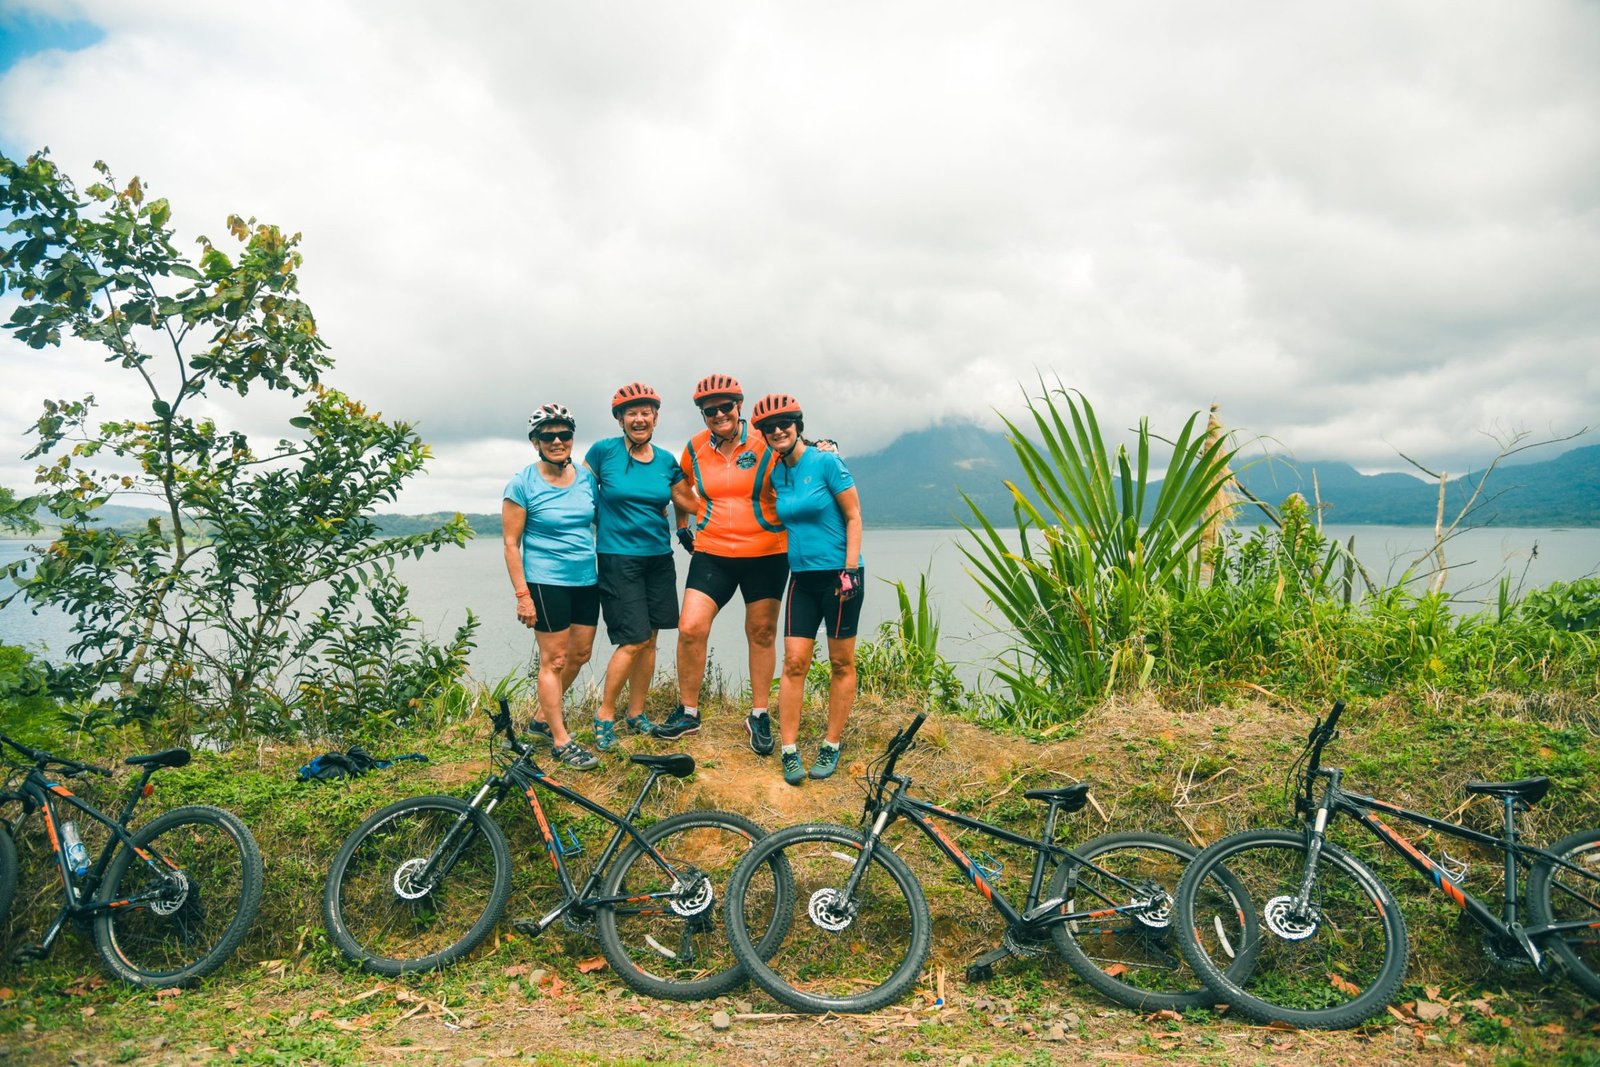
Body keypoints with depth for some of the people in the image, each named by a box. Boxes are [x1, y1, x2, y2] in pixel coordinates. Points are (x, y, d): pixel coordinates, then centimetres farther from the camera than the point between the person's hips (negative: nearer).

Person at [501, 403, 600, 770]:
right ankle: (561, 742, 5)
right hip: (546, 582, -6)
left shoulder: (586, 478, 6)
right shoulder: (522, 484, -8)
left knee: (580, 653, 12)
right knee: (553, 659, -2)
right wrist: (522, 594, -13)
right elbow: (511, 543, -8)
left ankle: (543, 717, 30)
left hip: (586, 580, 6)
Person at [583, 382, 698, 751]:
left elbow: (691, 503, 11)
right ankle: (604, 714, 7)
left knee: (649, 640, 7)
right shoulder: (603, 451, -6)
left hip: (658, 557, 5)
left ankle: (636, 714, 21)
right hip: (618, 558, -5)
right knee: (634, 640, -10)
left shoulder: (666, 461, 6)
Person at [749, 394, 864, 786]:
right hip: (802, 577, 5)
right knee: (794, 662, -1)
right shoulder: (775, 474, 7)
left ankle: (831, 747, 15)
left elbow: (854, 517, -9)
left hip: (838, 574, -5)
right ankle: (789, 751, 4)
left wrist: (850, 570, -15)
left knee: (841, 663, 5)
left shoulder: (826, 462, -10)